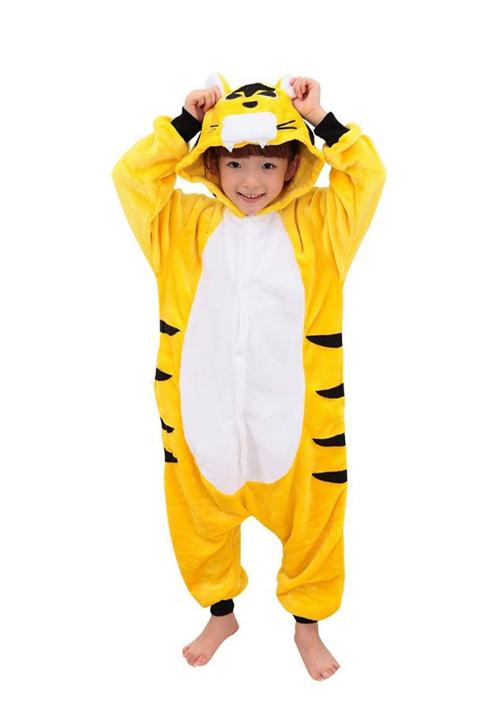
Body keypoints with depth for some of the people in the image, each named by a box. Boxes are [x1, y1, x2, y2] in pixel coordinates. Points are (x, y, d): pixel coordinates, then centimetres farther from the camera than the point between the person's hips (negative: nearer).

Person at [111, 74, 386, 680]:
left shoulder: (316, 225, 2)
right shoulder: (187, 224, 4)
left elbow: (368, 177, -3)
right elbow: (132, 176, 0)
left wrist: (321, 119, -7)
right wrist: (187, 120, -6)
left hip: (295, 409, -1)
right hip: (203, 409, 1)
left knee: (309, 516, 13)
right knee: (204, 515, 16)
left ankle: (307, 621, 38)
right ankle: (220, 612, 43)